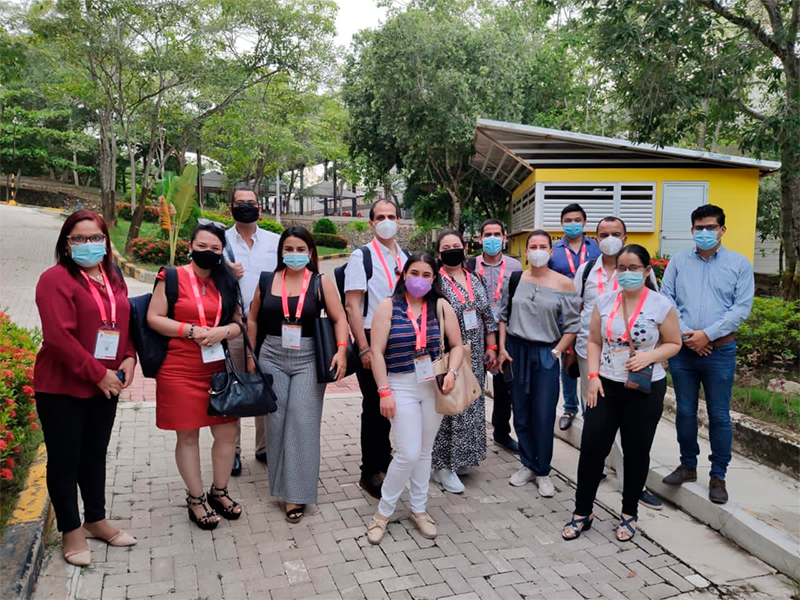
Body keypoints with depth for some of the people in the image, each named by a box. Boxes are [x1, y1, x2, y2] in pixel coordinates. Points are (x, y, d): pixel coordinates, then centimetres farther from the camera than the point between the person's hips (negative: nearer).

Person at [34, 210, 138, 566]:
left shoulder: (114, 279, 9)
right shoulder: (56, 279, -13)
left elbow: (124, 323, 14)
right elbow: (59, 337, -21)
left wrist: (128, 359, -3)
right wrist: (97, 373, -19)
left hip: (106, 387, 7)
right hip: (62, 389, -6)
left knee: (95, 455, 17)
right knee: (65, 459, 7)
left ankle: (96, 520, 32)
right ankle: (71, 531, 21)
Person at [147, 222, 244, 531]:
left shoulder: (226, 282, 9)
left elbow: (238, 323, 11)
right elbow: (153, 318, -7)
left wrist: (223, 331, -11)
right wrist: (191, 331, -17)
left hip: (217, 368, 4)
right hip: (179, 370, -4)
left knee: (228, 432, 6)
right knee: (188, 435, 7)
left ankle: (219, 491, 28)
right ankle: (195, 499, 24)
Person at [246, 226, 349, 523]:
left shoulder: (321, 282, -1)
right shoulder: (267, 281, 5)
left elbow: (339, 319, -3)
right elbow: (253, 319, 12)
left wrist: (341, 349, -17)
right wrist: (251, 355, 9)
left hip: (308, 359, -2)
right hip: (272, 357, 3)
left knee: (302, 423, -5)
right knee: (276, 421, 6)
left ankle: (297, 494, 5)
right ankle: (280, 484, 24)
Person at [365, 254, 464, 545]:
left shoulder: (441, 306, 3)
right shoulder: (389, 306, -4)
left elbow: (456, 346, 7)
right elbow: (377, 351, -7)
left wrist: (452, 372, -12)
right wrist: (384, 392, -12)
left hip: (434, 386, 3)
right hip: (401, 386, -3)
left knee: (424, 451, 12)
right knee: (409, 454, -7)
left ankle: (418, 509, 31)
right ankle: (383, 511, 14)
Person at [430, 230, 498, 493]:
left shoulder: (475, 280, 10)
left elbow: (488, 316, 14)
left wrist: (491, 347, 11)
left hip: (474, 359, 6)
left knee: (471, 406, 13)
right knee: (448, 409, -2)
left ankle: (459, 459, 29)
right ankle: (442, 467, 10)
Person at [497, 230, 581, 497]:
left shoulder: (564, 284, -5)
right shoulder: (515, 279, 3)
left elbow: (572, 325, -2)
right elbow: (503, 315, 10)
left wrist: (555, 352, -8)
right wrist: (502, 348, 3)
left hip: (546, 354, -3)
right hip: (516, 351, 3)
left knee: (544, 416, -2)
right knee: (521, 413, 8)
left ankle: (543, 472, 14)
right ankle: (527, 465, 24)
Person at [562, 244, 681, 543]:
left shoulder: (661, 305, -7)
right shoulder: (604, 301, 1)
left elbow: (674, 344, 0)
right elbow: (594, 341, 5)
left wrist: (649, 356, -19)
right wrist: (593, 376, -5)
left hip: (645, 389, -2)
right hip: (605, 385, 2)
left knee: (636, 451, 10)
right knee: (591, 447, 2)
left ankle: (630, 513, 30)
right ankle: (582, 512, 18)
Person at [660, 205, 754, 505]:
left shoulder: (739, 264, 4)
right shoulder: (678, 262, 8)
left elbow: (742, 306, -4)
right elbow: (666, 299, 2)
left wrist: (708, 334, -13)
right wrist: (684, 334, -10)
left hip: (719, 351, -2)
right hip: (681, 348, 2)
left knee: (719, 416, 4)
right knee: (685, 411, 10)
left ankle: (718, 476, 17)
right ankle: (688, 466, 26)